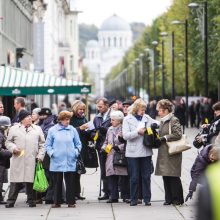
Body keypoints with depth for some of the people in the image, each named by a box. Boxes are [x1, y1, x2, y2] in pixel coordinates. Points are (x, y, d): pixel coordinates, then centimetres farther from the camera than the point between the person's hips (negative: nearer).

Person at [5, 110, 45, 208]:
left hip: (32, 160, 1)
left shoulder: (37, 129, 13)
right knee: (15, 182, -3)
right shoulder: (14, 129, 9)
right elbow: (8, 142, 11)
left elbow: (42, 144, 12)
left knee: (31, 181, 2)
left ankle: (31, 200, 11)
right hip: (18, 160, -1)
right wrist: (13, 148, -8)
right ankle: (11, 201, 3)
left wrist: (40, 156, 2)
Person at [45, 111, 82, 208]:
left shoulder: (73, 130, 6)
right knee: (57, 182, 4)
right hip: (57, 161, -1)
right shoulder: (52, 130, 3)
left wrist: (76, 152, -1)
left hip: (70, 161, 1)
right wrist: (51, 153, -7)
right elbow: (47, 145, 8)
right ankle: (57, 202, 11)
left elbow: (78, 144, 14)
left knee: (70, 182, 1)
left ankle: (71, 202, 7)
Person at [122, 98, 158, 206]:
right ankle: (133, 199, 11)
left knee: (146, 177, 5)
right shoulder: (127, 119, 0)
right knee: (134, 177, 3)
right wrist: (138, 132, -17)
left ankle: (147, 199, 12)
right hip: (133, 153, -3)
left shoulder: (147, 118, 9)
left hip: (146, 152, 3)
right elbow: (125, 135, -9)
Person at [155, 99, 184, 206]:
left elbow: (178, 134, -17)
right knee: (165, 177, 7)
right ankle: (169, 198, 12)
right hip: (163, 153, 8)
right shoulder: (162, 121, 16)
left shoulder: (174, 120, -8)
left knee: (173, 177, -5)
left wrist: (164, 138, -15)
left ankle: (177, 199, 3)